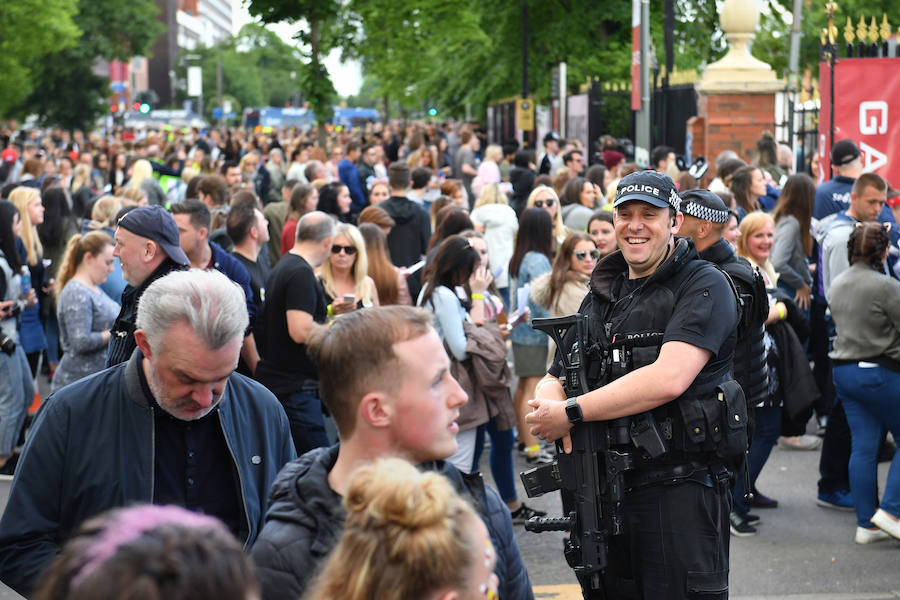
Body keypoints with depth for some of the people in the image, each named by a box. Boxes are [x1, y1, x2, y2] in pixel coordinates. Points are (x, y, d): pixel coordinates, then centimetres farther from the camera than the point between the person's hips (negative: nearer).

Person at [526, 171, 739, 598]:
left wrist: (571, 413, -16)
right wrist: (549, 402, -8)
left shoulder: (705, 285, -6)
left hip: (679, 492, -7)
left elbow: (668, 379, -20)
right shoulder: (603, 294, 17)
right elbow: (553, 380, 18)